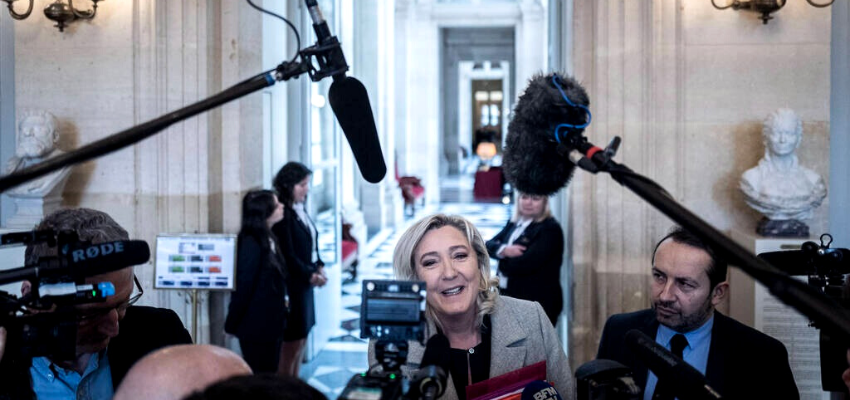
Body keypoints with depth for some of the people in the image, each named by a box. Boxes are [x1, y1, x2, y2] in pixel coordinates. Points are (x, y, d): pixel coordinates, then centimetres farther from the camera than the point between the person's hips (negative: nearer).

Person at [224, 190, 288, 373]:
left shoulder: (268, 239, 8)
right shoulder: (251, 243, -18)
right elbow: (243, 286, -16)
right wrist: (231, 324, -13)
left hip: (271, 323, 8)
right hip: (255, 325, -8)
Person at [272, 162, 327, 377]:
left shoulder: (300, 210, 9)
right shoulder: (283, 214, -17)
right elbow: (287, 255, -18)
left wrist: (319, 267, 3)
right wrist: (310, 276, -14)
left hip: (305, 281, 9)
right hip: (292, 284, -9)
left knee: (301, 339, 14)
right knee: (292, 344, -3)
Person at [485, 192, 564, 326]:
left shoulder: (550, 229, -13)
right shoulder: (514, 223, 14)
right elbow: (489, 245, 6)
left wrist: (503, 261, -3)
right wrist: (504, 250, -16)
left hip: (538, 305, -8)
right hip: (508, 299, 8)